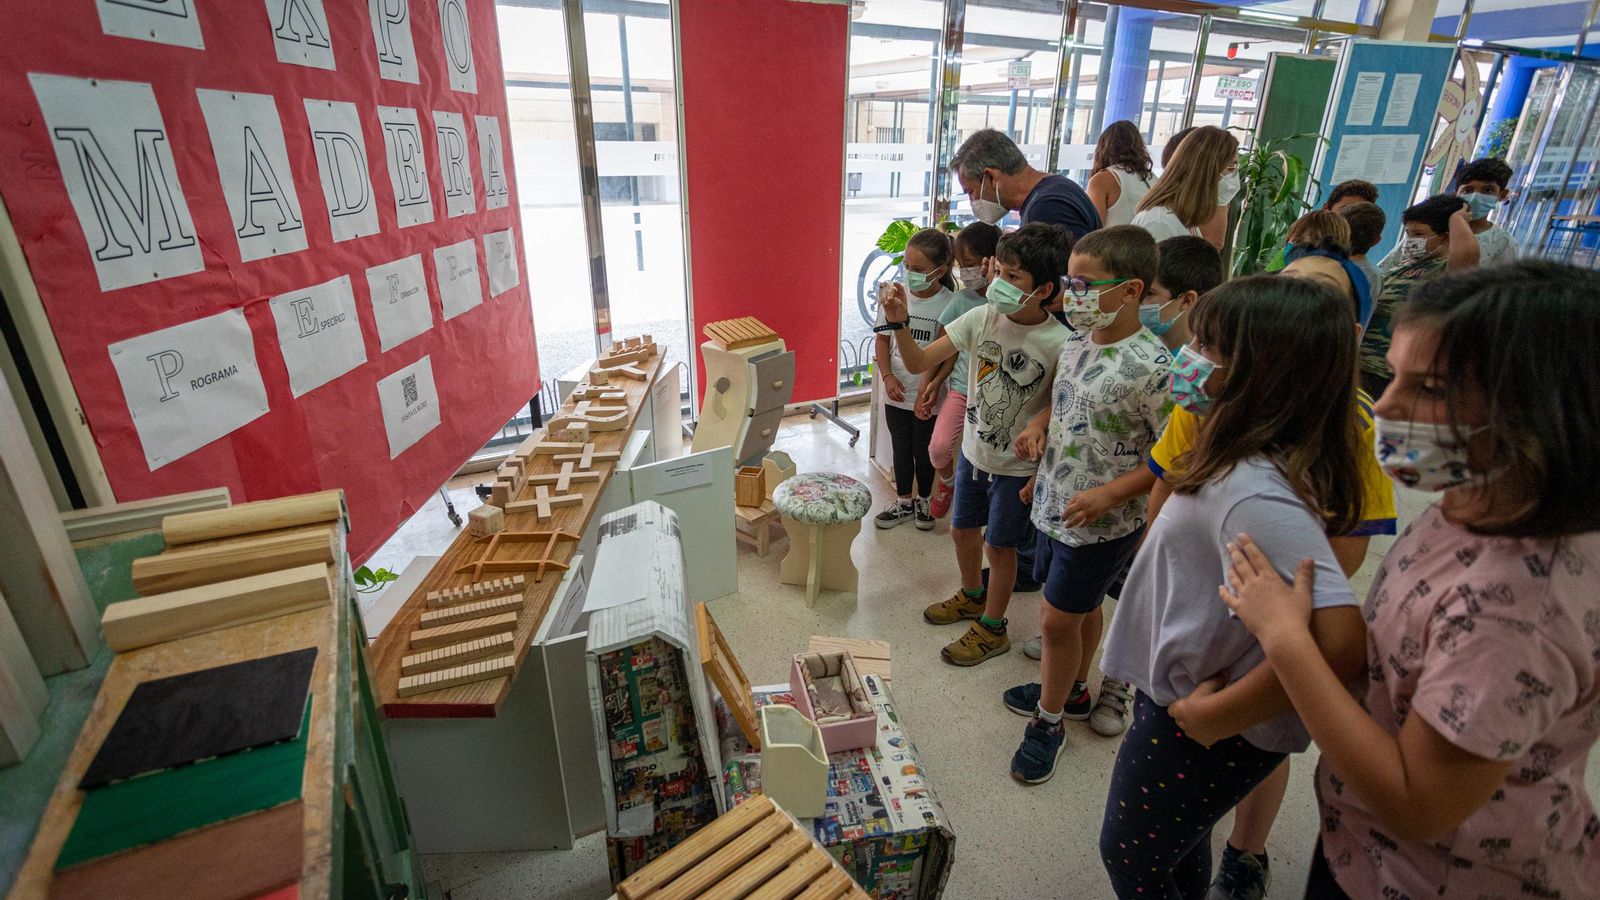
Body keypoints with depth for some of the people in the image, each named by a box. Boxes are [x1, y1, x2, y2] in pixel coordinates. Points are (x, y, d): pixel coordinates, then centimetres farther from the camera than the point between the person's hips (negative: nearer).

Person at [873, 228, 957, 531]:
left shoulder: (949, 304, -13)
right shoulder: (894, 294, -5)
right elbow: (882, 339, 1)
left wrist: (934, 385, -23)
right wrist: (888, 377, -10)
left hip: (928, 395, -3)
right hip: (896, 391, 3)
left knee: (923, 450, 14)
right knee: (901, 448, 17)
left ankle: (923, 500, 38)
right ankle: (904, 502, 35)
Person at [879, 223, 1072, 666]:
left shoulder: (1059, 343, -22)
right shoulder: (981, 318, -11)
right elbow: (919, 362, -12)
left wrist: (1042, 475, -11)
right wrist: (900, 323, -28)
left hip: (1018, 466, -5)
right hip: (974, 450, 5)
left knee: (999, 545, 10)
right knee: (962, 529, 21)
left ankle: (992, 627, 33)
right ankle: (972, 596, 49)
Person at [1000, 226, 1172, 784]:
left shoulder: (1151, 368, -24)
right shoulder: (1077, 342, 0)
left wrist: (1110, 493, -24)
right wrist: (1040, 422, -2)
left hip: (1101, 523, -7)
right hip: (1054, 506, 7)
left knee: (1058, 618, 5)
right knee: (1082, 609, 24)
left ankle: (1049, 720, 27)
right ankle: (1071, 690, 45)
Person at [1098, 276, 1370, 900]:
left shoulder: (1254, 492, -34)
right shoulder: (1243, 460, -4)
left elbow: (1337, 644, -40)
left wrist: (1210, 717, -29)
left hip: (1196, 727, -8)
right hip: (1179, 694, 8)